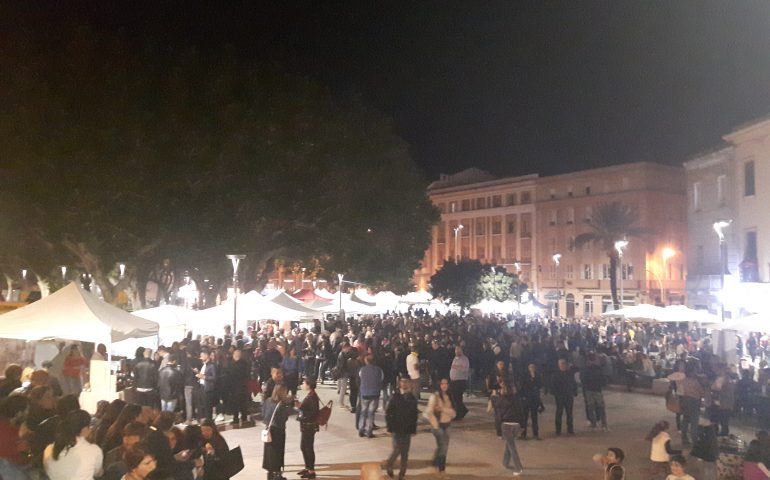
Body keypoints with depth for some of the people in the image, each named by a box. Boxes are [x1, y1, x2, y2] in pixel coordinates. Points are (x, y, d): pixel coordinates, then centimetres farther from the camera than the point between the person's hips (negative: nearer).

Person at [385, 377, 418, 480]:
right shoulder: (395, 398, -5)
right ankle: (389, 465, 22)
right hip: (397, 429, -3)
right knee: (397, 450, -7)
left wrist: (413, 428, 4)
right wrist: (390, 427, -8)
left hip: (408, 430, 3)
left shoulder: (412, 398, 4)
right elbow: (388, 413, -4)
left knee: (405, 453, 7)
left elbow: (414, 414, 8)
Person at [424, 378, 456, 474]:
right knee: (443, 447, -10)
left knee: (442, 448, 11)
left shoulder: (449, 397, 5)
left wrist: (442, 409, -18)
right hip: (438, 425, -6)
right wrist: (435, 425, -15)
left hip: (446, 425, 6)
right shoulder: (435, 396, -13)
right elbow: (429, 412, -17)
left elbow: (453, 412, -4)